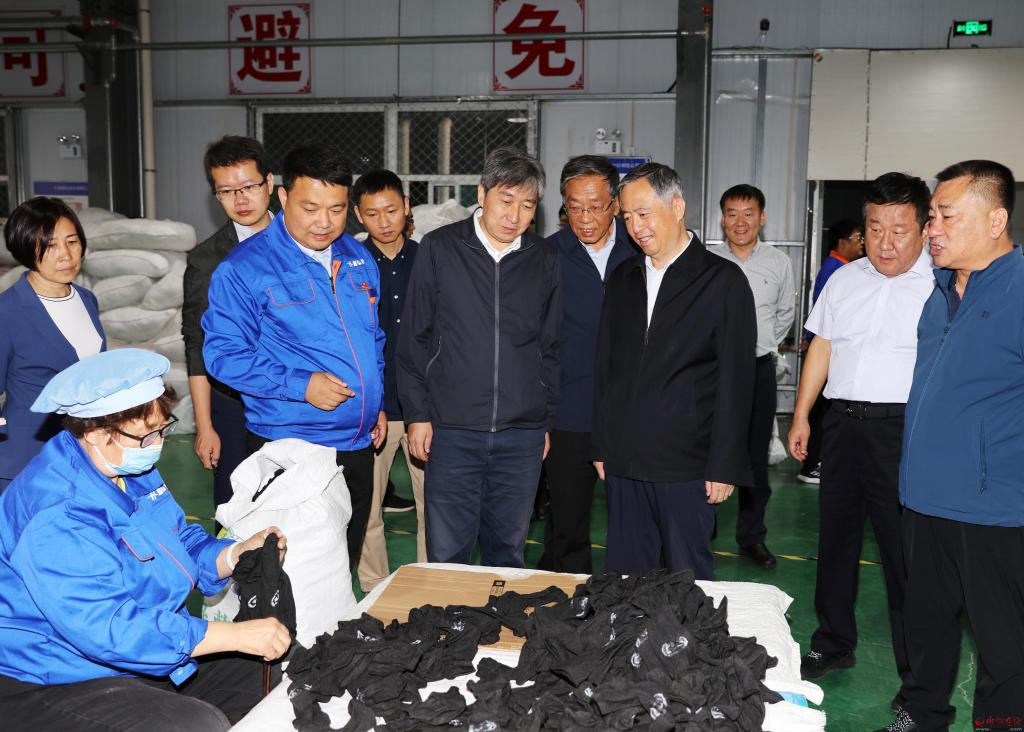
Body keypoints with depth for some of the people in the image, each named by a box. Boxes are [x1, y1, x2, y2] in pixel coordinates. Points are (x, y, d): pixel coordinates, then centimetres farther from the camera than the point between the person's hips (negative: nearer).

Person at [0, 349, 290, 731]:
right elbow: (108, 629, -34)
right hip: (54, 686, -9)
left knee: (271, 673, 9)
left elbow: (181, 543, 13)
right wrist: (237, 635, -33)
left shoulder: (131, 467, 3)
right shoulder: (57, 518, -29)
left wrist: (238, 553, -9)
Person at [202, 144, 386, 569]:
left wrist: (376, 404, 12)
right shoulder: (245, 267, -11)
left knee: (345, 568, 18)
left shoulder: (358, 259, 9)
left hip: (358, 443, 6)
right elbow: (223, 354, -13)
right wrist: (300, 385, -21)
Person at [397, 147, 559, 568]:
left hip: (523, 434, 2)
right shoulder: (440, 249, 0)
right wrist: (417, 414, -1)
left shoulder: (544, 261, 6)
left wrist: (548, 421, 11)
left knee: (508, 551, 13)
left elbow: (551, 347, 13)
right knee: (446, 553, 3)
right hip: (452, 428, -2)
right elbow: (414, 338, 2)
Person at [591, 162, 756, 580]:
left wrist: (724, 466, -9)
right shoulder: (623, 279, 12)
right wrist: (600, 446, 11)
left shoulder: (723, 280, -4)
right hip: (623, 464, 5)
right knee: (624, 576, 10)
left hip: (687, 467, -4)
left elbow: (735, 381, -6)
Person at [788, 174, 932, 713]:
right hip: (842, 421, 6)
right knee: (835, 537, 16)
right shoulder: (844, 280, 10)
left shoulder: (943, 286, -6)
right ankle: (833, 644, 34)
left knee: (905, 552, 0)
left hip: (904, 427, -5)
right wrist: (801, 416, 13)